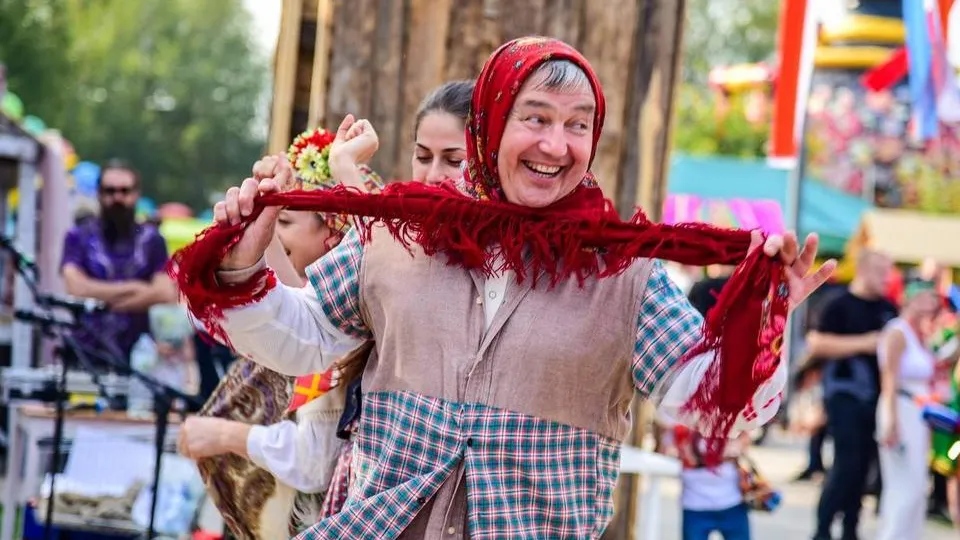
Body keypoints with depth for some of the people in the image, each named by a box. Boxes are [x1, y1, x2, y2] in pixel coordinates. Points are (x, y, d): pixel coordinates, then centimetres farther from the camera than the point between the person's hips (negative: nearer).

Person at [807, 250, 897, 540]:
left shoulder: (888, 309, 12)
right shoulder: (840, 306, -6)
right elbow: (817, 344, -15)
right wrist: (863, 343, -18)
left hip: (877, 396, 6)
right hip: (845, 394, -6)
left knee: (862, 465, 7)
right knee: (847, 463, -12)